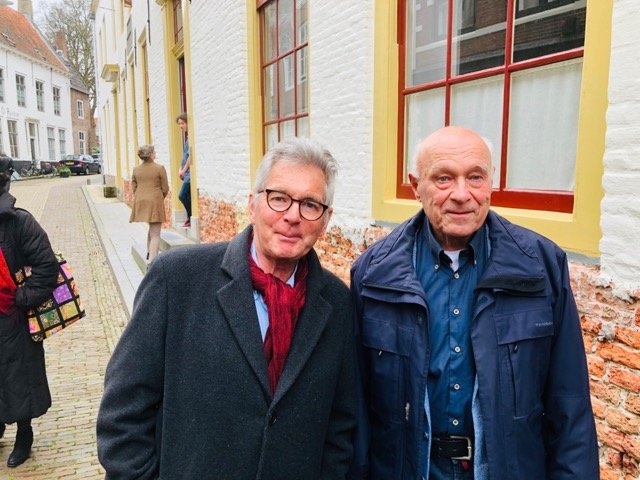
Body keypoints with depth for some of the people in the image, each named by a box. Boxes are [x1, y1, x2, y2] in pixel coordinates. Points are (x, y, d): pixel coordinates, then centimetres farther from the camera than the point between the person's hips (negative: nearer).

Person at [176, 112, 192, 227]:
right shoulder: (186, 137, 17)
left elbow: (191, 155, -16)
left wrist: (184, 170, -10)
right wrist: (181, 169, 12)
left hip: (190, 171, -9)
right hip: (187, 172, 9)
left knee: (182, 195, -10)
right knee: (187, 196, 9)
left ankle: (191, 218, 0)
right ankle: (190, 218, 15)